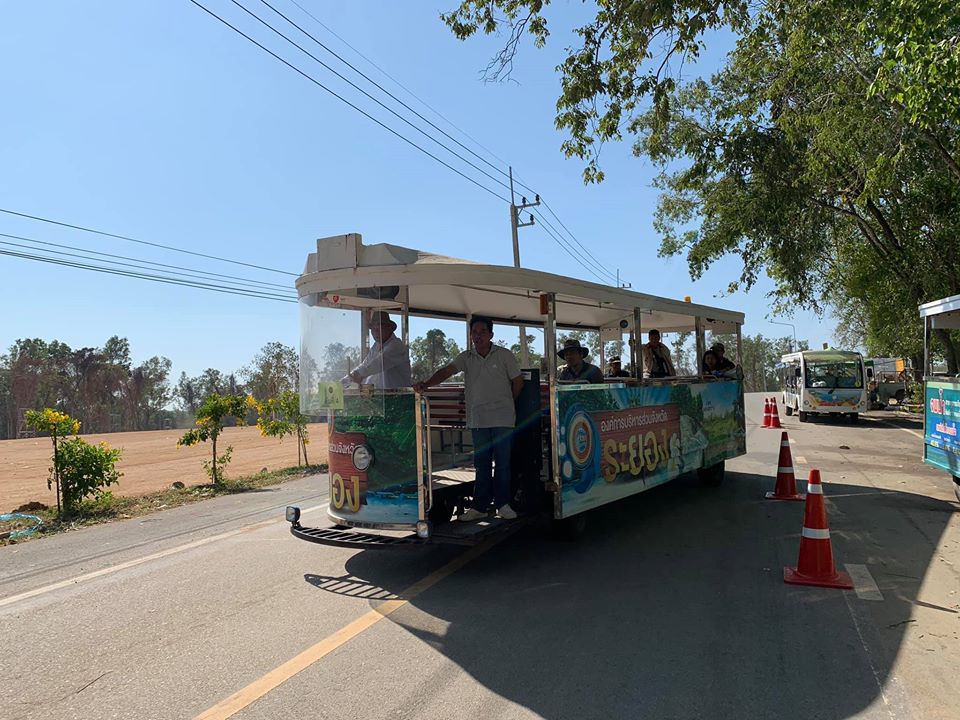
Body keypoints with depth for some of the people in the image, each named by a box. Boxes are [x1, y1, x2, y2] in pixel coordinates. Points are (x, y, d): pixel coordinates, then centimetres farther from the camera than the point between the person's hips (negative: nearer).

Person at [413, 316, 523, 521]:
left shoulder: (504, 355, 1)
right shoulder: (466, 358, 6)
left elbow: (518, 381, 7)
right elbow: (446, 371, -8)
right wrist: (426, 384, -24)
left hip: (502, 419, -2)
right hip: (478, 419, 2)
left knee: (503, 462, 2)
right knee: (481, 464, 7)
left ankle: (502, 504, 14)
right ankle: (479, 506, 13)